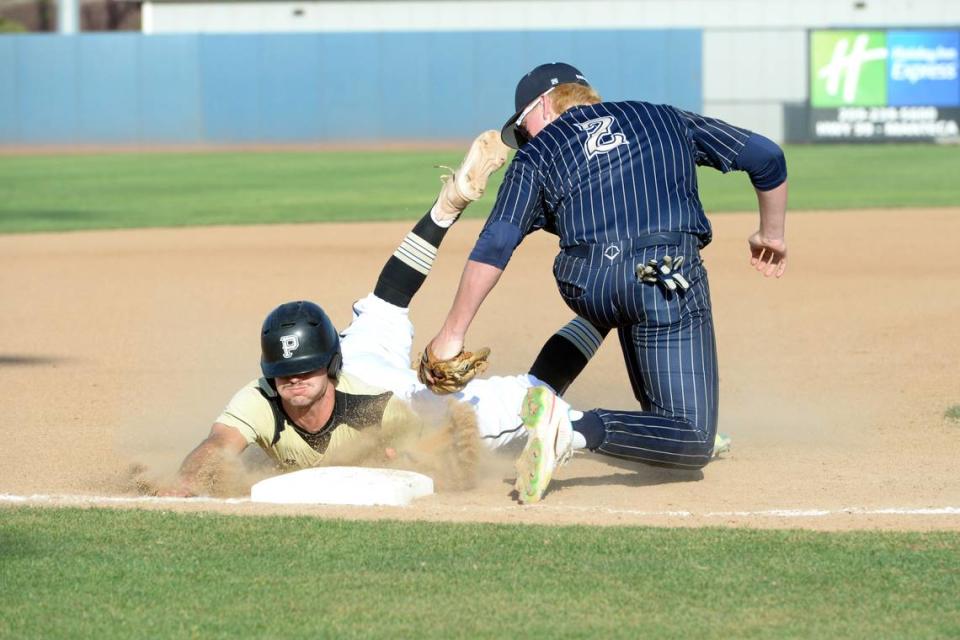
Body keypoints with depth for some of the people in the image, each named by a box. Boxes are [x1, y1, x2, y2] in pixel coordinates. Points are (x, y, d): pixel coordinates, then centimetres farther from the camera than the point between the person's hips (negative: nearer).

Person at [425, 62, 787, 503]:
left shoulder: (539, 151, 17)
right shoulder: (665, 119, 23)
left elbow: (495, 245, 4)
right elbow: (766, 156, 24)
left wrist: (451, 336, 4)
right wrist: (771, 233, 40)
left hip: (586, 286, 2)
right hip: (666, 280, -2)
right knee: (691, 443, -6)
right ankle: (579, 430, -28)